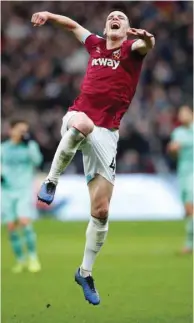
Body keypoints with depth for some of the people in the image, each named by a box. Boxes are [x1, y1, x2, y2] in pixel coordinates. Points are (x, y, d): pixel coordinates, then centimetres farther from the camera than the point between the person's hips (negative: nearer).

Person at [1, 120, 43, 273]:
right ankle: (21, 260, 12)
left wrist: (29, 144, -26)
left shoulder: (30, 145, 0)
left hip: (25, 190, -3)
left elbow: (37, 160, -16)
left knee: (25, 222, -19)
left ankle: (33, 257, -8)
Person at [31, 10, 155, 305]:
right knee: (83, 124, -42)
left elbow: (146, 45, -22)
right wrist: (49, 15, 18)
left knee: (101, 211, -1)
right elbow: (74, 25, 33)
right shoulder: (96, 45, 13)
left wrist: (146, 37, -45)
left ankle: (85, 273, 18)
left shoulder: (131, 49, 4)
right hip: (77, 118, 1)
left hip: (106, 134, 0)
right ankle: (51, 182, -24)